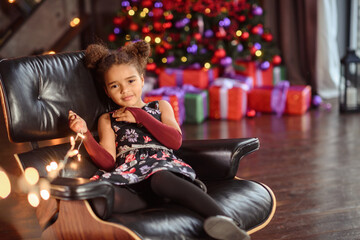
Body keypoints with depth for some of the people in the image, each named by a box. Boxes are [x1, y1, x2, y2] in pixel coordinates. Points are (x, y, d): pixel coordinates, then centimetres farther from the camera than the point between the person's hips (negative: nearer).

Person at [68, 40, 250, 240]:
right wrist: (85, 133, -3)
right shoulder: (107, 120, 27)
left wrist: (139, 116, 8)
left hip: (162, 165, -1)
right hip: (128, 177, 1)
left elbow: (176, 141, 7)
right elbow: (108, 162, 11)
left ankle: (224, 220, -53)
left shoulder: (160, 107, 27)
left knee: (160, 179, -41)